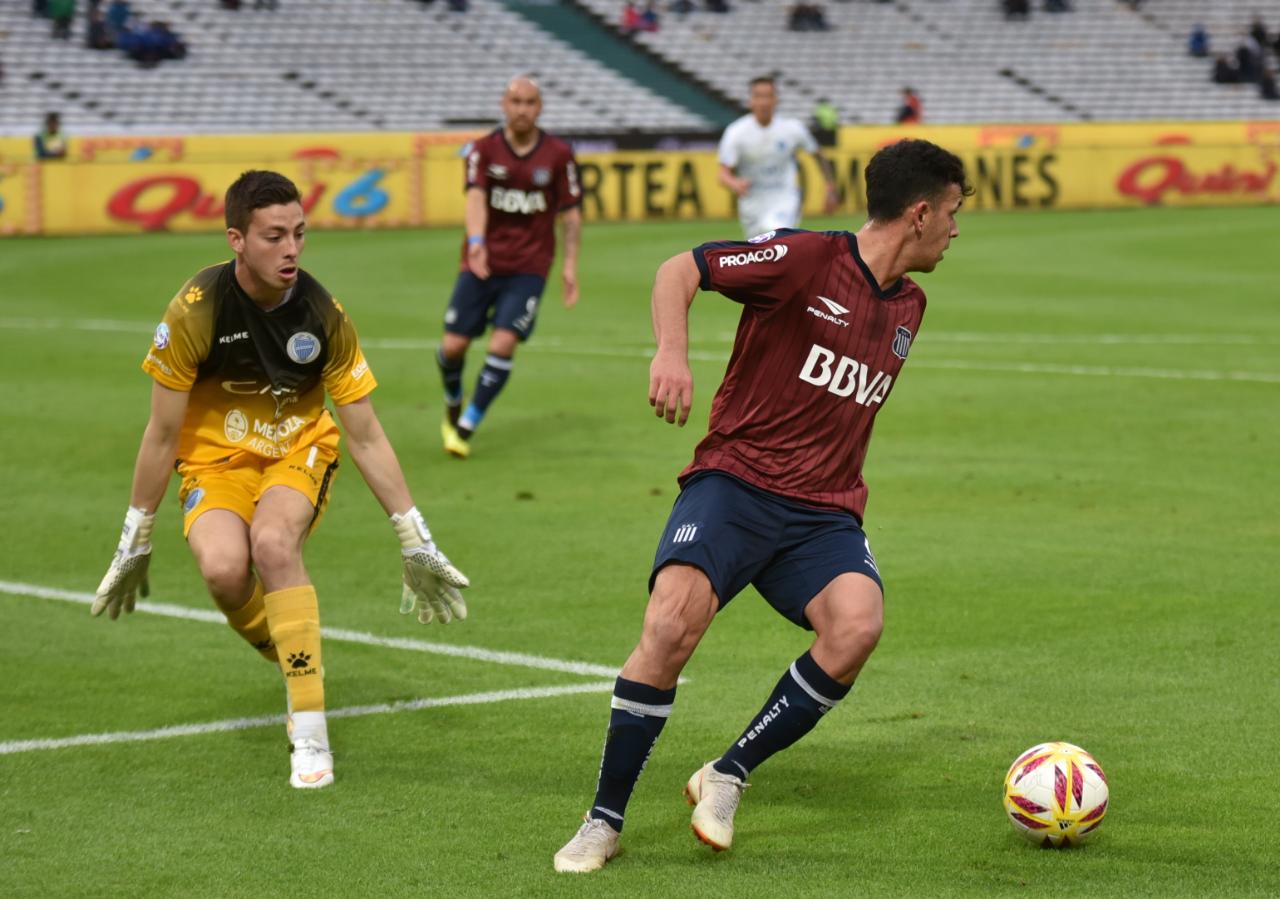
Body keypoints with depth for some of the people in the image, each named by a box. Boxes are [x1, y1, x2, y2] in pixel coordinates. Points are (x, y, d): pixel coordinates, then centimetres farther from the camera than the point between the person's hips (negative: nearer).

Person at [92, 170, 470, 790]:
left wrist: (416, 543, -6)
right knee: (223, 569, -31)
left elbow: (365, 437, -7)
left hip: (299, 453, 0)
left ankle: (310, 733, -25)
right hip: (216, 460, 0)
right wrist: (135, 544, -4)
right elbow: (162, 433, -9)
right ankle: (296, 665, 2)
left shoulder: (323, 314, -15)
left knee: (272, 542, -33)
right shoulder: (196, 310, -20)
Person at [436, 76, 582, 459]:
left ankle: (466, 428, -1)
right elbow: (476, 197, -17)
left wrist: (569, 264, -3)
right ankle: (453, 406, 29)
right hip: (481, 265, 1)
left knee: (502, 346, -16)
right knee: (453, 346, -4)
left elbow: (571, 212, 5)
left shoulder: (558, 155, 0)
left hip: (528, 269, -1)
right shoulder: (484, 150, -1)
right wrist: (476, 241, -35)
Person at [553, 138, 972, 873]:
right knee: (672, 623, -28)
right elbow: (680, 270, -9)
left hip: (824, 511, 5)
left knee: (858, 624, -27)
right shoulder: (808, 259, -5)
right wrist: (672, 353, -26)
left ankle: (728, 777, -8)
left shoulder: (908, 307, 16)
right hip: (736, 481, -5)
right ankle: (605, 821, -9)